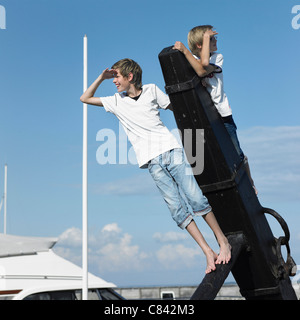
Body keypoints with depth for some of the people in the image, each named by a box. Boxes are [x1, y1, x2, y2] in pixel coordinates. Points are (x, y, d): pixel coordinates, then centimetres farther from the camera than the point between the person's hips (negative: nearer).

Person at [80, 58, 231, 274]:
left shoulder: (151, 90, 12)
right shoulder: (116, 101, 15)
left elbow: (174, 106, 23)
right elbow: (85, 98, 21)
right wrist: (101, 78, 11)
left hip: (171, 150, -1)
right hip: (153, 161, 1)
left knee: (196, 198, -12)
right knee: (176, 208, -11)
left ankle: (223, 242, 2)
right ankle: (208, 252, -7)